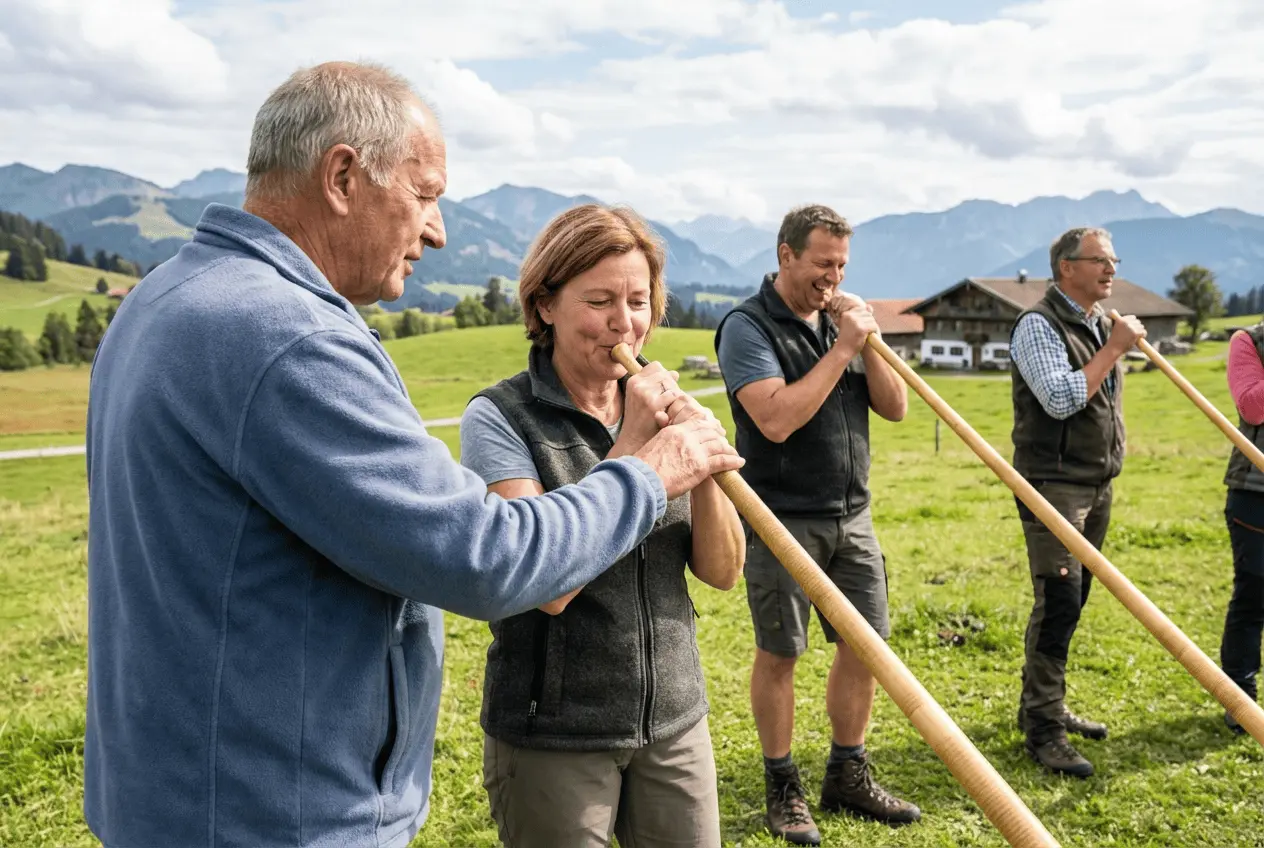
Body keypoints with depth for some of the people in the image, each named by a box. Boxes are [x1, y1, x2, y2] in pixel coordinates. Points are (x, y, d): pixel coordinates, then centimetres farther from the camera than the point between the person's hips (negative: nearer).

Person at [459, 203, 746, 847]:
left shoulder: (659, 411, 2)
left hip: (675, 724, 5)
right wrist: (630, 447, -23)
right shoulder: (498, 418, -13)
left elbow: (721, 572, 0)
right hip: (551, 738, -4)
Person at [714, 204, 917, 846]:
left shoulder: (841, 319, 10)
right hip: (782, 520, -6)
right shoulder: (748, 326, -10)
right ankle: (782, 788, 20)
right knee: (778, 653, 4)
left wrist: (868, 343, -7)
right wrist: (842, 348, -18)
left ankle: (847, 776, 26)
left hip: (852, 515, 6)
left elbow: (895, 408, 7)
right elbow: (777, 419, -23)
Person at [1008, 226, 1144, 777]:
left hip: (1097, 484, 9)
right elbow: (1060, 399, -23)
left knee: (1071, 601, 12)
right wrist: (1114, 348, -18)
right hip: (1053, 483, -9)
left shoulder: (1102, 324, 16)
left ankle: (1043, 706, 24)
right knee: (1058, 602, -11)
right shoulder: (1039, 325, -12)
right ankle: (1043, 730, -4)